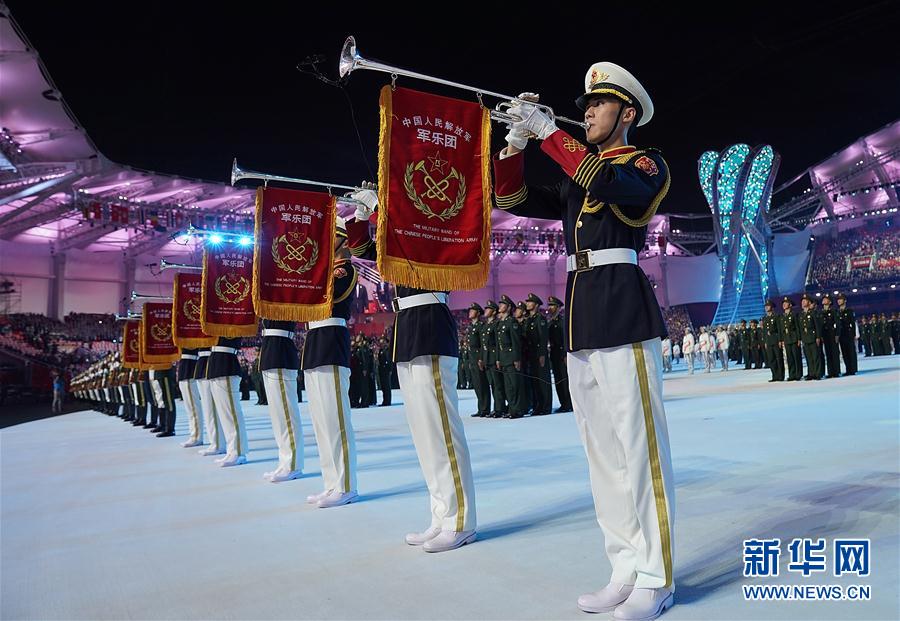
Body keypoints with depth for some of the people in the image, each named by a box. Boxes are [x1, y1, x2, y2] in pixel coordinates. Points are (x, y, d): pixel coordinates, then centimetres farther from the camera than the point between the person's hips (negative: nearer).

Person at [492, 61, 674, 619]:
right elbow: (514, 201, 19)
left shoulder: (647, 164, 4)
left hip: (623, 309, -7)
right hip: (580, 316, 7)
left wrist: (549, 131, -14)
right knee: (602, 450, 8)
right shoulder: (575, 177, 24)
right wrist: (516, 143, 5)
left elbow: (609, 183, -19)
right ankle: (627, 570, 18)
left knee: (638, 446, -6)